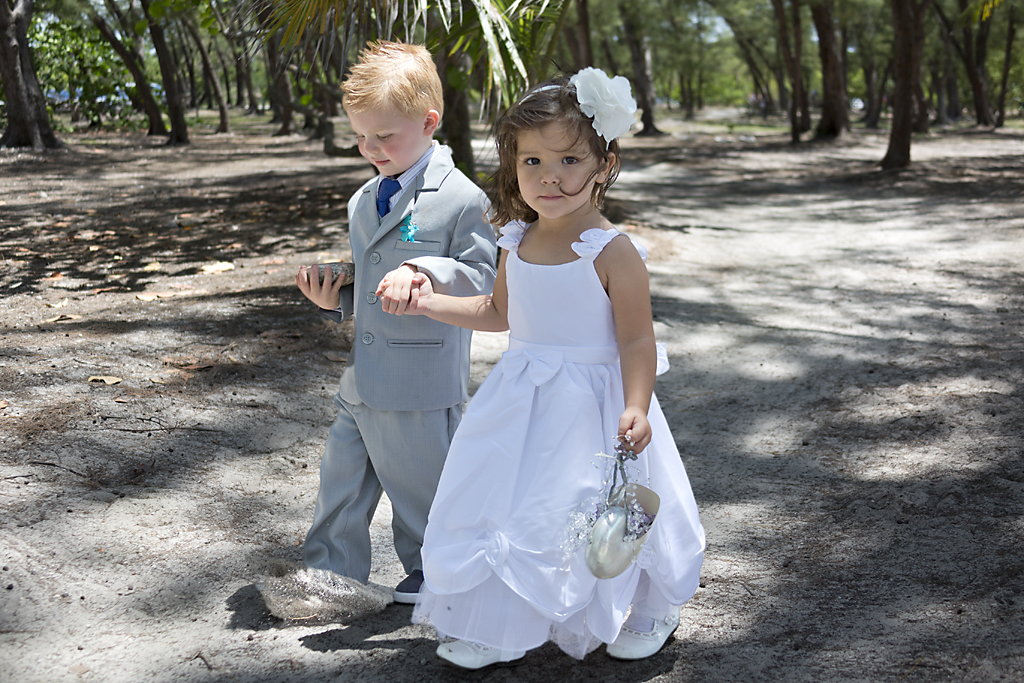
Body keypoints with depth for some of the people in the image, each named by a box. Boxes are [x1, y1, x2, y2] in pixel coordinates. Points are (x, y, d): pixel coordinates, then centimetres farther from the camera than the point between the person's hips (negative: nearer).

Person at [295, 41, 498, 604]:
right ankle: (330, 573, 33)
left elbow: (483, 278, -15)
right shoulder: (363, 201, 12)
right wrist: (334, 300, 1)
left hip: (421, 384, -7)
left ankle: (431, 577, 31)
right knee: (341, 476, 16)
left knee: (417, 483, 9)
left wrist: (424, 271, -30)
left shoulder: (462, 199, -12)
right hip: (361, 381, 7)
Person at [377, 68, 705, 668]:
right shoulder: (518, 242, 2)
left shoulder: (611, 251, -17)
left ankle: (647, 613, 34)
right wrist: (431, 303, 10)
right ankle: (495, 626, 31)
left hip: (590, 407, -6)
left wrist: (636, 409, -30)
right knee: (499, 503, 10)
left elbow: (637, 340, -16)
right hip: (521, 398, 6)